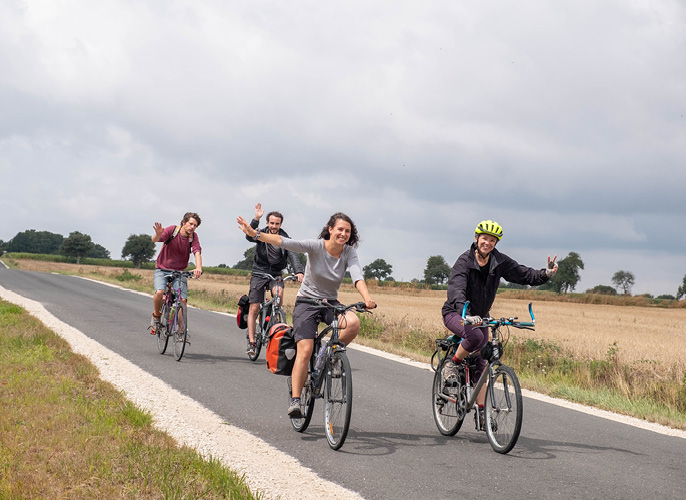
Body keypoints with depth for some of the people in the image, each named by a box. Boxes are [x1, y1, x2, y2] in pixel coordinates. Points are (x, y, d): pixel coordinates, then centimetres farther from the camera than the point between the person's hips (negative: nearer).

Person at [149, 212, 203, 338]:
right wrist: (158, 234, -51)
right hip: (162, 270, -2)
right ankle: (156, 316, 0)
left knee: (183, 300, -12)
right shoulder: (172, 230, -13)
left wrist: (198, 268, -42)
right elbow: (155, 240, -26)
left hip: (179, 272, 2)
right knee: (160, 292, -28)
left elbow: (197, 252, -22)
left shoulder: (193, 237, -7)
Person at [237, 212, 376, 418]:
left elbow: (358, 277, -21)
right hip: (307, 302, -3)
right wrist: (255, 234, -34)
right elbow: (284, 242, -23)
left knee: (353, 322, -29)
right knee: (305, 351, -18)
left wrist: (367, 298, -41)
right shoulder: (316, 246, -14)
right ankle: (295, 401, -14)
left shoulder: (349, 252, -7)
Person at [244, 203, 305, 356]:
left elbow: (293, 255, -17)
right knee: (254, 309, -5)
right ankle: (251, 342, 3)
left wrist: (299, 271, -34)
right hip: (259, 273, 0)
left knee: (279, 293, -32)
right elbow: (249, 237, -26)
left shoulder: (285, 239, -4)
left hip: (276, 274, 0)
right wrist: (256, 219, -40)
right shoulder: (262, 234, -5)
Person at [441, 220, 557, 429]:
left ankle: (481, 412, 10)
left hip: (480, 316, 5)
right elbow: (456, 288, -35)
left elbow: (524, 274, -8)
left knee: (480, 365, 4)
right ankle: (453, 364, -10)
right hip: (456, 314, -5)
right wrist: (466, 313, -52)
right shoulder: (465, 261, -21)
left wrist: (546, 274, -29)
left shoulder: (500, 262, -7)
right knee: (476, 337, -36)